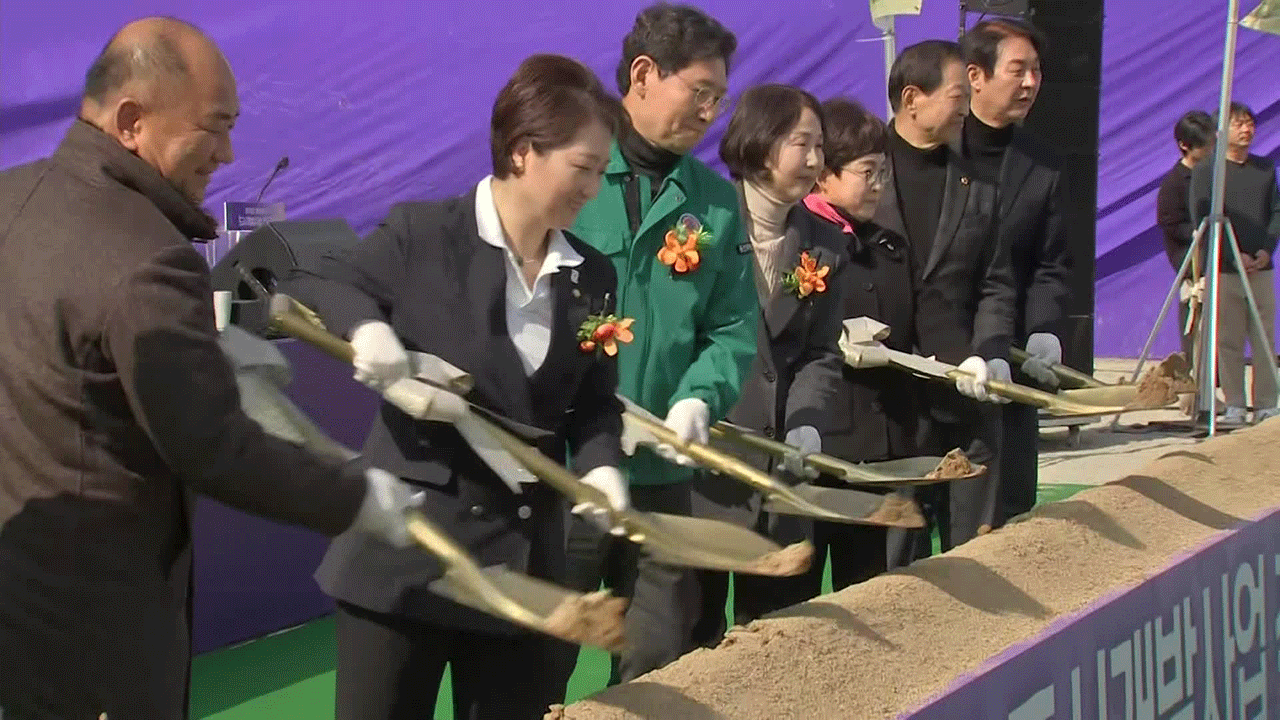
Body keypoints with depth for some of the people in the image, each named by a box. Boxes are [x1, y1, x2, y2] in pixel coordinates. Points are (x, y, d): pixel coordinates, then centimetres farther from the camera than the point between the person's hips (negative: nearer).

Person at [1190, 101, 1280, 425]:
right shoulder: (1205, 170, -1)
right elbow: (1201, 219, -7)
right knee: (1229, 342, -1)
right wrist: (1234, 256, -13)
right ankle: (1233, 405, 5)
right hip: (1224, 270, -3)